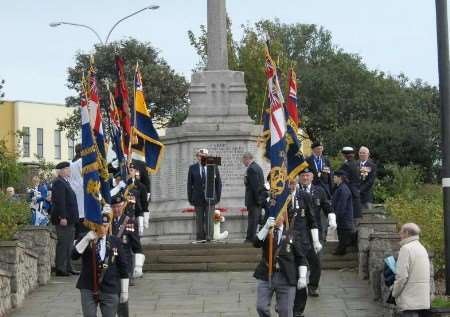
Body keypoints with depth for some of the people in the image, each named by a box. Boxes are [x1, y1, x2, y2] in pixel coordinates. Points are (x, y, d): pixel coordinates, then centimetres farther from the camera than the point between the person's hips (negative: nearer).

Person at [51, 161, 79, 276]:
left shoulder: (64, 182, 17)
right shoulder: (59, 183, -15)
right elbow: (59, 201, -22)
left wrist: (73, 218, 21)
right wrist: (62, 217, -26)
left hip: (69, 219, 11)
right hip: (64, 219, -11)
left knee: (68, 243, 15)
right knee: (63, 243, -8)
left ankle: (67, 267, 22)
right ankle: (60, 269, -5)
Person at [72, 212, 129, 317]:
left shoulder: (115, 242, 2)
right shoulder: (85, 239, 1)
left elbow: (123, 267, 6)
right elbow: (74, 256, -14)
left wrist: (124, 291, 5)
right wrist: (86, 239, -23)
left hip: (110, 290, 1)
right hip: (88, 289, -1)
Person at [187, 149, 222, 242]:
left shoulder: (213, 167, 5)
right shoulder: (192, 168, 6)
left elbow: (218, 183, 7)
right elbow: (189, 184, 6)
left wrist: (218, 197, 1)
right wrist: (190, 198, 0)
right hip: (198, 198, 1)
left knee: (209, 219, -4)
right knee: (199, 219, 3)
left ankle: (209, 237, -2)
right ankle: (200, 238, 6)